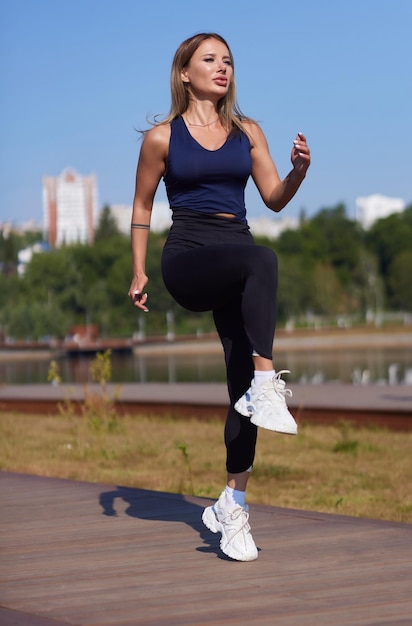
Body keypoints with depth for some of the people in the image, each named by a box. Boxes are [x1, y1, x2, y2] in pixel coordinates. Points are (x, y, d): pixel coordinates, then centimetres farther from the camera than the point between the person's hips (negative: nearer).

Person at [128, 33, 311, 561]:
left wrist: (299, 171, -8)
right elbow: (142, 207, 13)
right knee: (262, 260, -36)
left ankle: (233, 504, 2)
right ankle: (267, 385, -42)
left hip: (237, 268, 4)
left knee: (243, 382, -5)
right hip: (187, 258, -4)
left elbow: (274, 198, 12)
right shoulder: (162, 137, 5)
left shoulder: (247, 132, 15)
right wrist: (139, 272, 8)